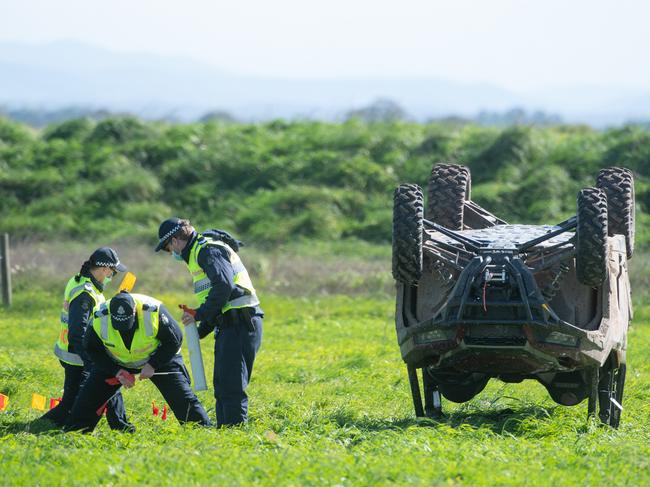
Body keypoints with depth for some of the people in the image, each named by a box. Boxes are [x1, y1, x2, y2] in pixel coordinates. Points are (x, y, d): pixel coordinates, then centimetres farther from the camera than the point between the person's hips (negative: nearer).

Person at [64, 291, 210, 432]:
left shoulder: (153, 311, -34)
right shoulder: (100, 319, -29)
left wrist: (153, 365, -24)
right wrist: (116, 371, -19)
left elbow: (174, 340, -18)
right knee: (88, 398, -4)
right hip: (115, 363, 2)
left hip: (157, 358, -1)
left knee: (182, 398, -8)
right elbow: (91, 349, -10)